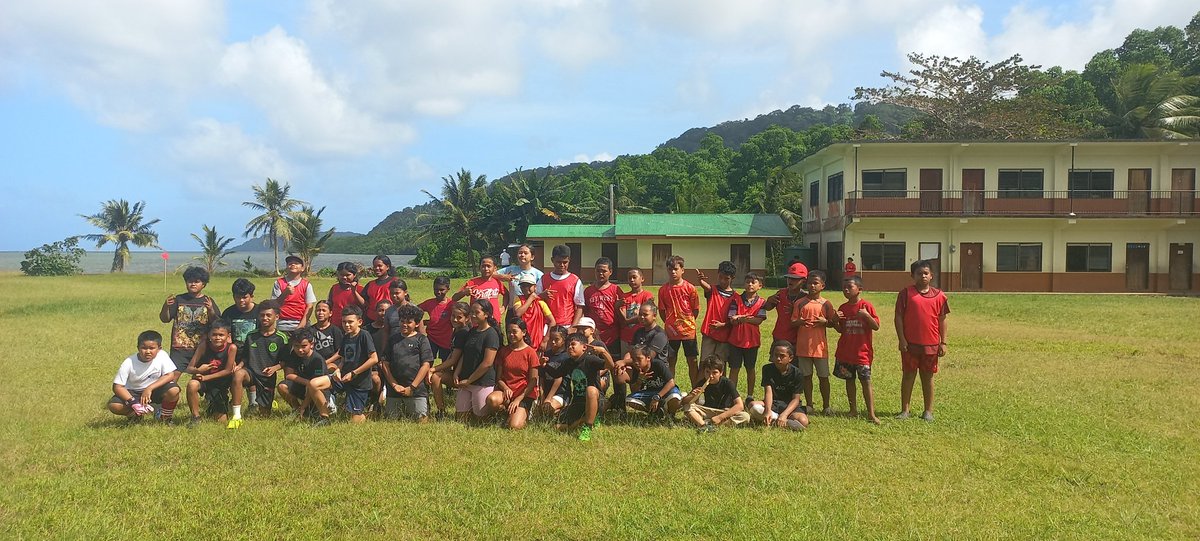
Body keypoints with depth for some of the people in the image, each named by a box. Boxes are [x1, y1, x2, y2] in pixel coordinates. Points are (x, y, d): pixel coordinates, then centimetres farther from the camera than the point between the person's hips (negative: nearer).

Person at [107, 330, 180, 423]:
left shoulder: (162, 355, -18)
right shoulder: (129, 363, -19)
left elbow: (170, 375, -22)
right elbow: (117, 387, -19)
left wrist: (149, 388, -32)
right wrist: (133, 402, -32)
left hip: (155, 389, 0)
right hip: (133, 392, 0)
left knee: (174, 390, -31)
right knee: (113, 406, -26)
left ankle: (166, 417, -2)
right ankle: (135, 415, 6)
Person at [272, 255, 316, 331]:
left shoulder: (306, 285, 4)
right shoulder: (279, 283, 6)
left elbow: (309, 307, 0)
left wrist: (300, 326, -10)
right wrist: (285, 293, -17)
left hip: (301, 324, 0)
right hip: (282, 324, 0)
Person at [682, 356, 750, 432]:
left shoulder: (727, 383, -18)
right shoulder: (702, 383, -9)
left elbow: (740, 405, -27)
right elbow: (685, 402, -10)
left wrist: (719, 417, -33)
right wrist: (692, 396, -34)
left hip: (726, 413, -2)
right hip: (708, 411, 2)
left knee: (745, 416, -31)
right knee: (687, 407, -20)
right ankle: (704, 425, -41)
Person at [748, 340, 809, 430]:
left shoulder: (796, 373, -7)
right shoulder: (767, 369, -3)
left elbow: (796, 399, -11)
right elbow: (768, 392, -14)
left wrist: (784, 414, -29)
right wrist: (768, 411, -33)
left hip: (789, 406, -2)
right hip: (773, 403, 2)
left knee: (803, 421, -32)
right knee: (753, 406, -31)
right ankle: (787, 423, -27)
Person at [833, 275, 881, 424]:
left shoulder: (866, 305, -7)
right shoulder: (843, 308, 7)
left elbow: (876, 327, -9)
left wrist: (866, 315, -24)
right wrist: (835, 320, -8)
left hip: (862, 351, -5)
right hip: (845, 351, 5)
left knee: (866, 381, -5)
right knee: (849, 380, 11)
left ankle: (871, 414, -2)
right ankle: (853, 410, 22)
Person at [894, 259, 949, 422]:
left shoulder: (939, 295, 3)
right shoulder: (906, 293, -3)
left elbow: (942, 320, 7)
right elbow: (898, 317, -3)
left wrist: (943, 343, 3)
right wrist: (902, 340, -9)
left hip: (931, 344, 1)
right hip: (910, 344, -1)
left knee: (928, 377, 10)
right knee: (908, 375, 6)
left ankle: (928, 411, 18)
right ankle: (904, 410, 13)